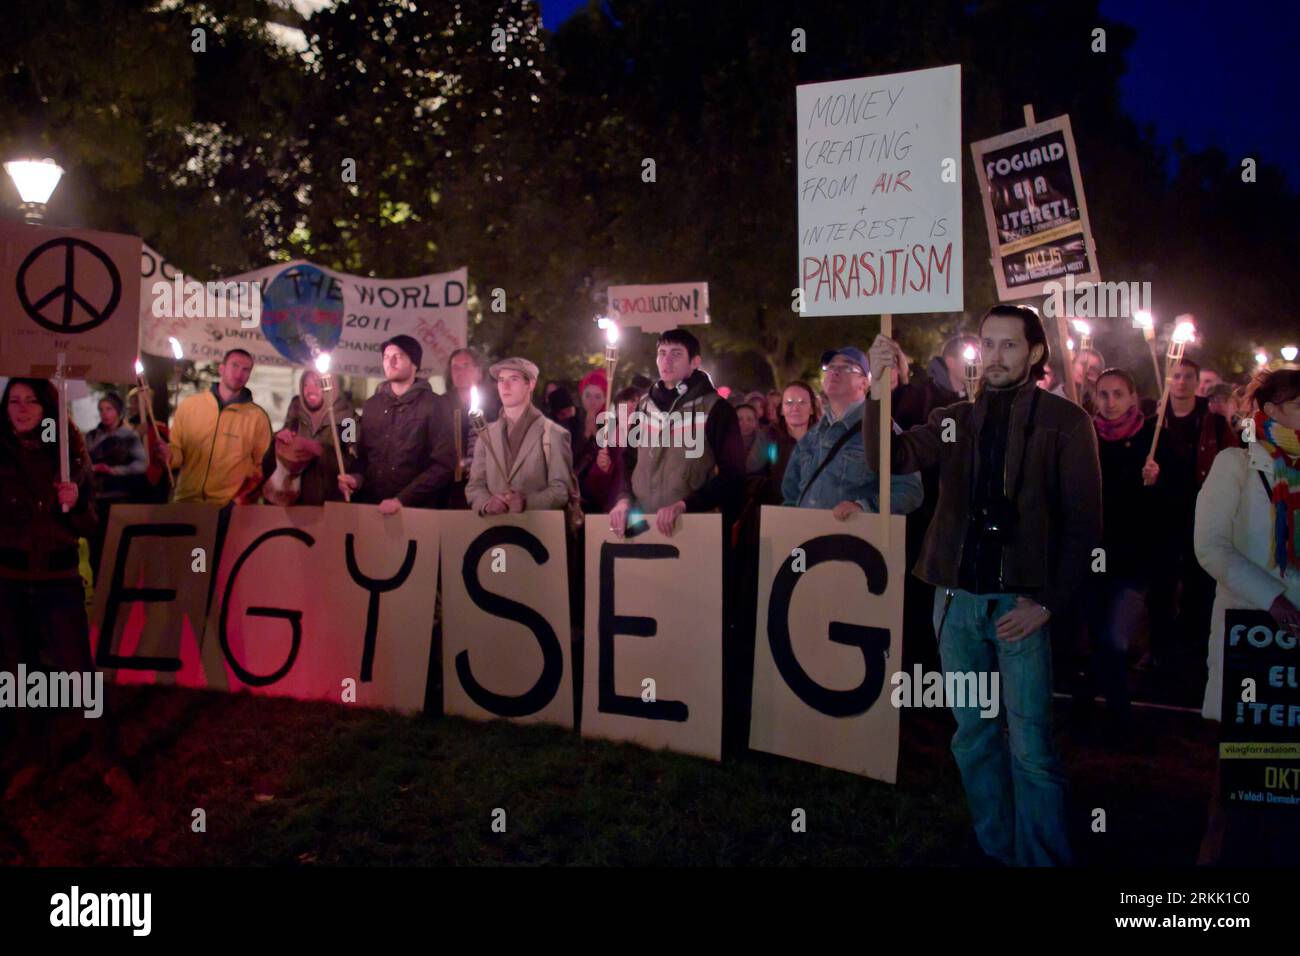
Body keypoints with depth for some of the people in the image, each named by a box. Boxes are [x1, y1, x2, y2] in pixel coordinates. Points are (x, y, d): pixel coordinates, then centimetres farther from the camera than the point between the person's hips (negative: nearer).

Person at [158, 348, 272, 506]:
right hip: (187, 501, 1)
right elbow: (176, 450, 12)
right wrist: (167, 454, -9)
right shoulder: (189, 405, 5)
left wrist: (243, 499, -7)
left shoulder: (257, 416, 1)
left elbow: (262, 466, 5)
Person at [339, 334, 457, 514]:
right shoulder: (371, 405, 14)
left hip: (415, 509, -4)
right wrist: (357, 477, -2)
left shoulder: (435, 405, -2)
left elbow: (443, 464, -8)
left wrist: (403, 499, -15)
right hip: (370, 506, 4)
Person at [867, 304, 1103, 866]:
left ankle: (1042, 857, 9)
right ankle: (995, 849, 25)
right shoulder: (955, 420, 9)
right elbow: (891, 458, -3)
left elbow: (1083, 523, -4)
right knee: (972, 737, 12)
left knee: (1029, 747, -5)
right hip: (957, 597, 4)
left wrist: (1047, 602, -11)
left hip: (1020, 601, -4)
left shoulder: (1066, 422, -2)